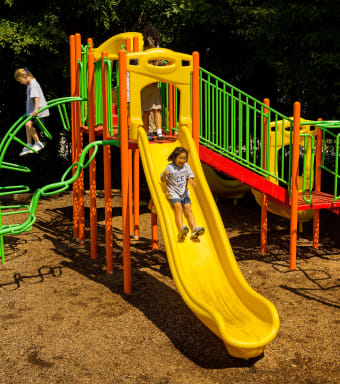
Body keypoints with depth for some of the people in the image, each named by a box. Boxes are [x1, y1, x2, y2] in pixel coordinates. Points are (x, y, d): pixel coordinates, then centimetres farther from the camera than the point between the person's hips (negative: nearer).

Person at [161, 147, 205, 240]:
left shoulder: (186, 166, 8)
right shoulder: (170, 167, -3)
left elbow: (189, 176, 14)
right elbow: (163, 180, -1)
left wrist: (191, 181, -10)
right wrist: (165, 174, -24)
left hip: (184, 192, 4)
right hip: (173, 192, -4)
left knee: (188, 208, -13)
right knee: (178, 207, -25)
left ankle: (194, 230, -25)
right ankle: (181, 229, -41)